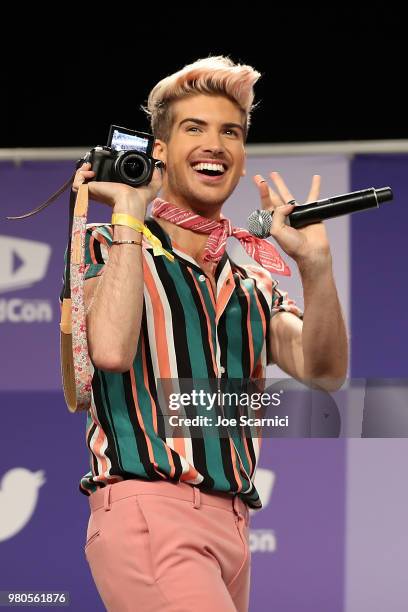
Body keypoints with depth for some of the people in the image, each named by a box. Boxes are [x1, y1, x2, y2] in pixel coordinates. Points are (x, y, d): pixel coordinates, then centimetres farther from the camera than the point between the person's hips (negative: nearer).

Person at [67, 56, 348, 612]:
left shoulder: (252, 279, 20)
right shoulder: (108, 247, 5)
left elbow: (323, 372, 3)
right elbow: (111, 349, -16)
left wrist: (315, 266, -10)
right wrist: (128, 214, -8)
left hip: (230, 524, 6)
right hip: (146, 511, -6)